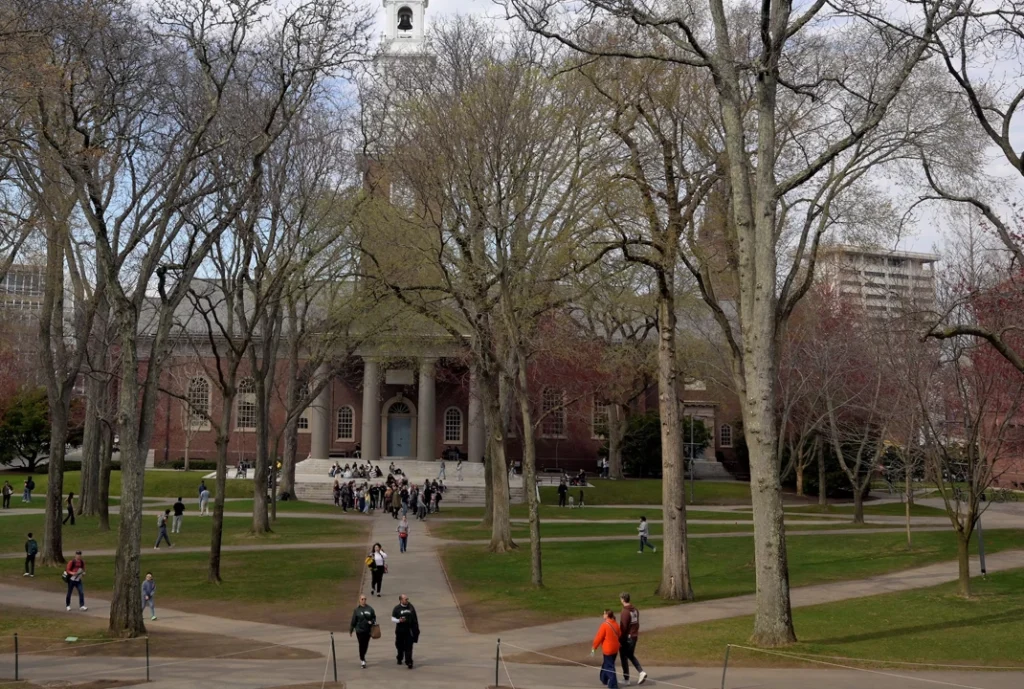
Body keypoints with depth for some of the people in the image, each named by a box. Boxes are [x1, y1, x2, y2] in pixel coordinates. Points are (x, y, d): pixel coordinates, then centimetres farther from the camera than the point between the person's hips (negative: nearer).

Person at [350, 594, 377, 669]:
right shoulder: (357, 610, -4)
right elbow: (353, 620, 0)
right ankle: (362, 660, 4)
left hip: (368, 630, 2)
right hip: (359, 630, -2)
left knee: (366, 645, 11)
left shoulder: (370, 609, -1)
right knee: (361, 645, -4)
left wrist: (372, 622, -13)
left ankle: (362, 657, 35)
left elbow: (374, 617, 9)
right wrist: (351, 630, 4)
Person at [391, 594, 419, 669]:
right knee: (400, 646, 12)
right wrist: (399, 620, -21)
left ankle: (409, 662, -8)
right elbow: (392, 618, -1)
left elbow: (415, 618, 10)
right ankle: (400, 659, 34)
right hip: (400, 630, 0)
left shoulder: (411, 607, 3)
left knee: (408, 647, -6)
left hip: (409, 630, 0)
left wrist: (416, 628, 11)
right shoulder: (397, 608, -4)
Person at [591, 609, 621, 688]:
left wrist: (594, 647, -5)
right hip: (615, 648, 7)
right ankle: (604, 679, 35)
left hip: (607, 649, -7)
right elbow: (619, 634, 12)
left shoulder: (604, 625, -18)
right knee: (606, 664, 23)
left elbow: (599, 637, -15)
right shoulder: (615, 625, 2)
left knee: (609, 666, -1)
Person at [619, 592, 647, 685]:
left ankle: (626, 679, 14)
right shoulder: (635, 610, 4)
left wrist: (620, 639, -13)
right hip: (634, 636, 8)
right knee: (631, 655, 21)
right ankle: (641, 672, 5)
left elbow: (623, 627, -20)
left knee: (624, 657, 7)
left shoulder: (625, 612, -21)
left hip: (627, 637, -8)